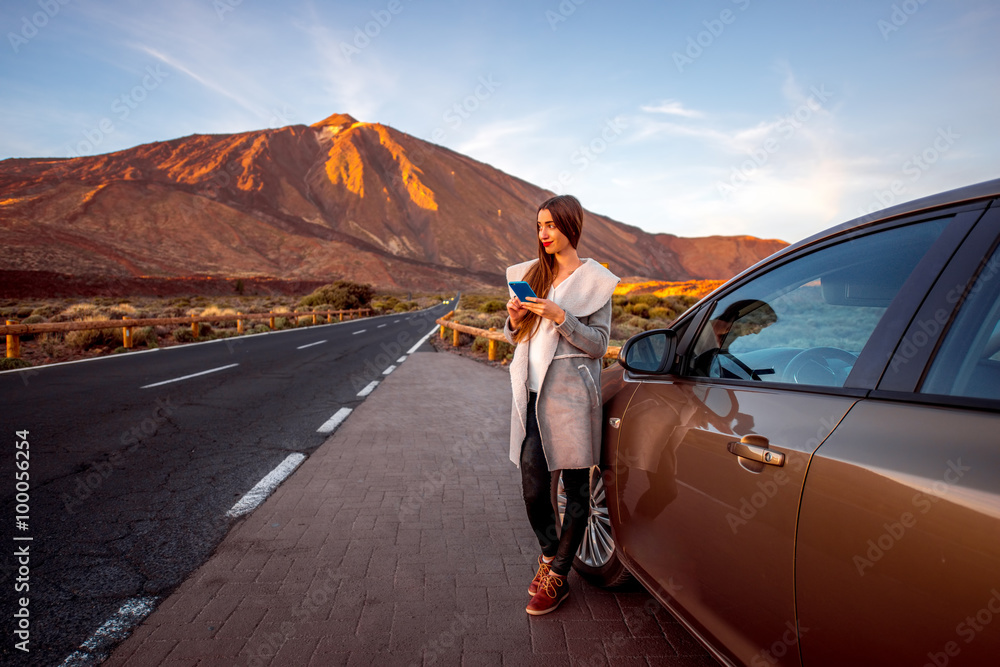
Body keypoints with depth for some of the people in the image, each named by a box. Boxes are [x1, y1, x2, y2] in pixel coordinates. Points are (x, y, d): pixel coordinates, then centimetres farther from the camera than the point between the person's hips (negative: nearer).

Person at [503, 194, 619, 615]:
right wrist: (514, 319, -5)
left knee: (576, 490, 5)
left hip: (570, 395, -4)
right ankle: (548, 554, 32)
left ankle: (557, 578, 21)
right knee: (533, 488, 5)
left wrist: (560, 317, -18)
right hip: (532, 394, 4)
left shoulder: (593, 281, 0)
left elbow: (599, 343, -5)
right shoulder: (533, 275, 14)